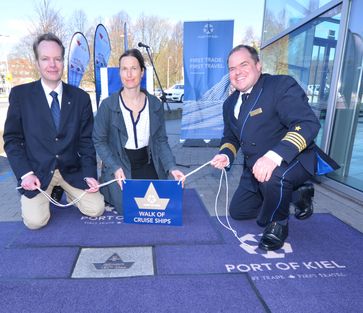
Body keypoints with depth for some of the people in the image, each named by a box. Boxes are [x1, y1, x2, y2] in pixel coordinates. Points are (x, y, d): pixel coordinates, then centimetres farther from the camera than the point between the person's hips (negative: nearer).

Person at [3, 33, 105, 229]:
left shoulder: (80, 97, 1)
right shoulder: (20, 94, -2)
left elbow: (86, 140, 2)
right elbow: (11, 139, 0)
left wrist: (90, 174, -9)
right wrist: (25, 173, -12)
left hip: (71, 170, 2)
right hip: (36, 172, -1)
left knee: (96, 209, -10)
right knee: (35, 220, -18)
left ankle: (66, 191, 20)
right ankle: (53, 192, 15)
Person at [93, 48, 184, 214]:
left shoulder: (155, 104, 0)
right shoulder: (108, 105, -8)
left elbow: (161, 140, 2)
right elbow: (99, 141, -5)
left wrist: (171, 167, -12)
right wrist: (115, 168, -18)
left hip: (147, 164, 3)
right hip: (118, 164, -2)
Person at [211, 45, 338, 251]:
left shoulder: (282, 85, -16)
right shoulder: (230, 103, 7)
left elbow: (308, 123, -28)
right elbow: (231, 137, 16)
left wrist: (275, 156, -43)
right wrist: (226, 155, -8)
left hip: (294, 161, -8)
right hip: (255, 169, 8)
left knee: (273, 177, -41)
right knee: (238, 211, 14)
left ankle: (278, 223, -7)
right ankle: (293, 197, 29)